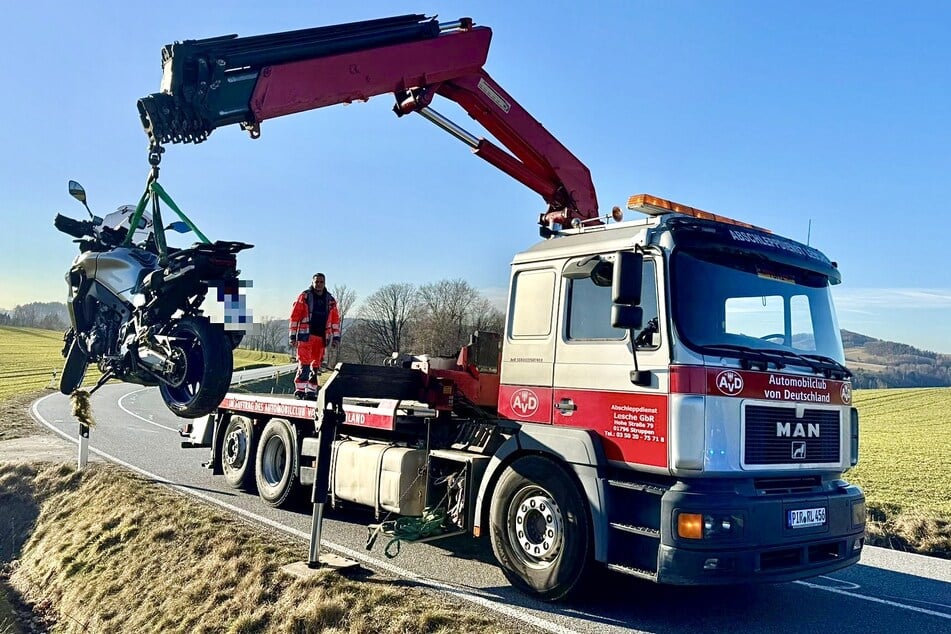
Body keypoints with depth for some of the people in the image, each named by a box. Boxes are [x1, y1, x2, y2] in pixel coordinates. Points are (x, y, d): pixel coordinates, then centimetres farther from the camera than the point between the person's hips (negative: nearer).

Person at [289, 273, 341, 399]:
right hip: (305, 336, -4)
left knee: (316, 366, 7)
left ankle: (311, 391, 14)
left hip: (321, 338, 4)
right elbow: (294, 316, 1)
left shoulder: (330, 300, 12)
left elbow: (335, 319, 15)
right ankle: (300, 390, -6)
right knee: (304, 363, -10)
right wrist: (292, 336, -4)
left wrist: (336, 337, 8)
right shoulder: (304, 297, 1)